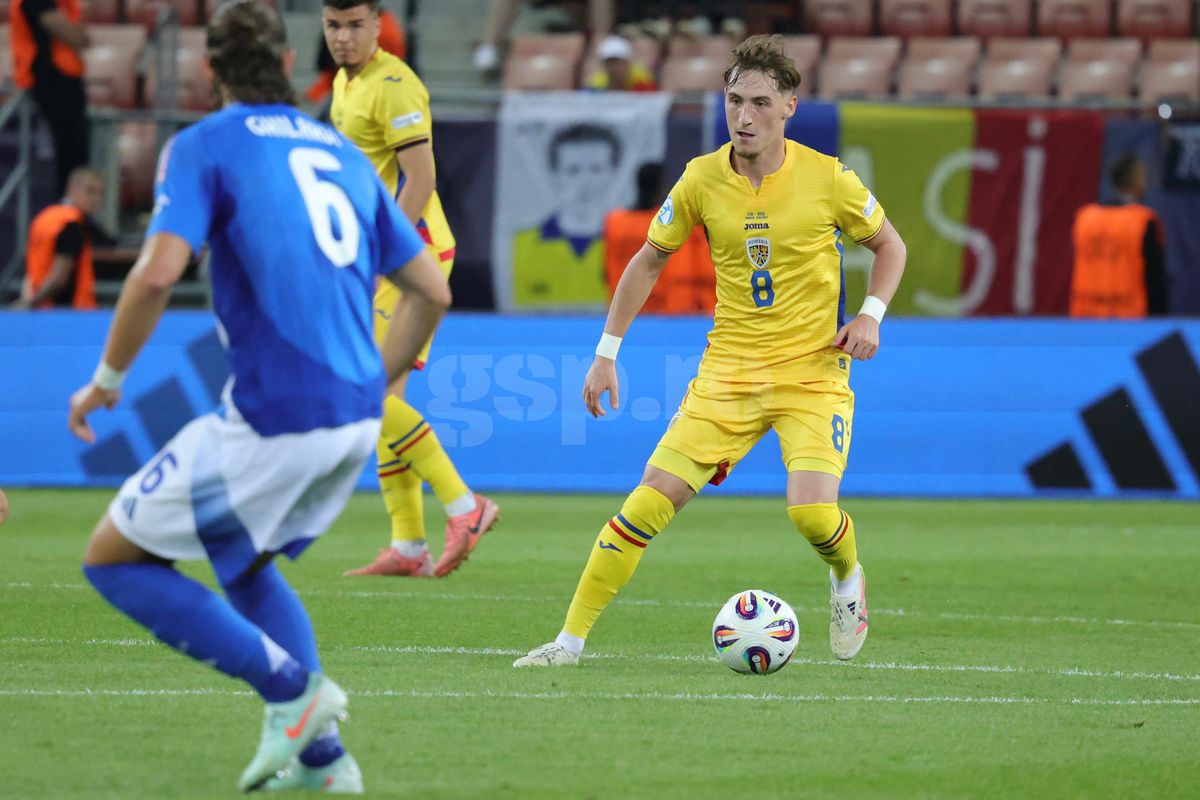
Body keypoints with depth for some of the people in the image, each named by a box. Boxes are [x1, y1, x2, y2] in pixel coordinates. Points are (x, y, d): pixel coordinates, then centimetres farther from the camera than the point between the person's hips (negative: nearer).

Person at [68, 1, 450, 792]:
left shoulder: (204, 146, -3)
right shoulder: (342, 152, 17)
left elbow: (158, 273, -17)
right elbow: (432, 290, 17)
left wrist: (106, 381, -3)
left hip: (273, 421, -7)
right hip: (355, 419, 7)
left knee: (114, 559, 6)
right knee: (244, 563, 28)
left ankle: (292, 688, -5)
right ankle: (319, 755, 16)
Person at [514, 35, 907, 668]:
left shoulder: (827, 178, -9)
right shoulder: (702, 180, -3)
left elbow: (890, 245, 8)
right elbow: (649, 259, 12)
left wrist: (871, 313, -9)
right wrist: (607, 352, 8)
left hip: (812, 373, -2)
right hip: (728, 372, 2)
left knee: (813, 514, -21)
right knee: (648, 504, -9)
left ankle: (847, 577, 16)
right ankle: (571, 639, 0)